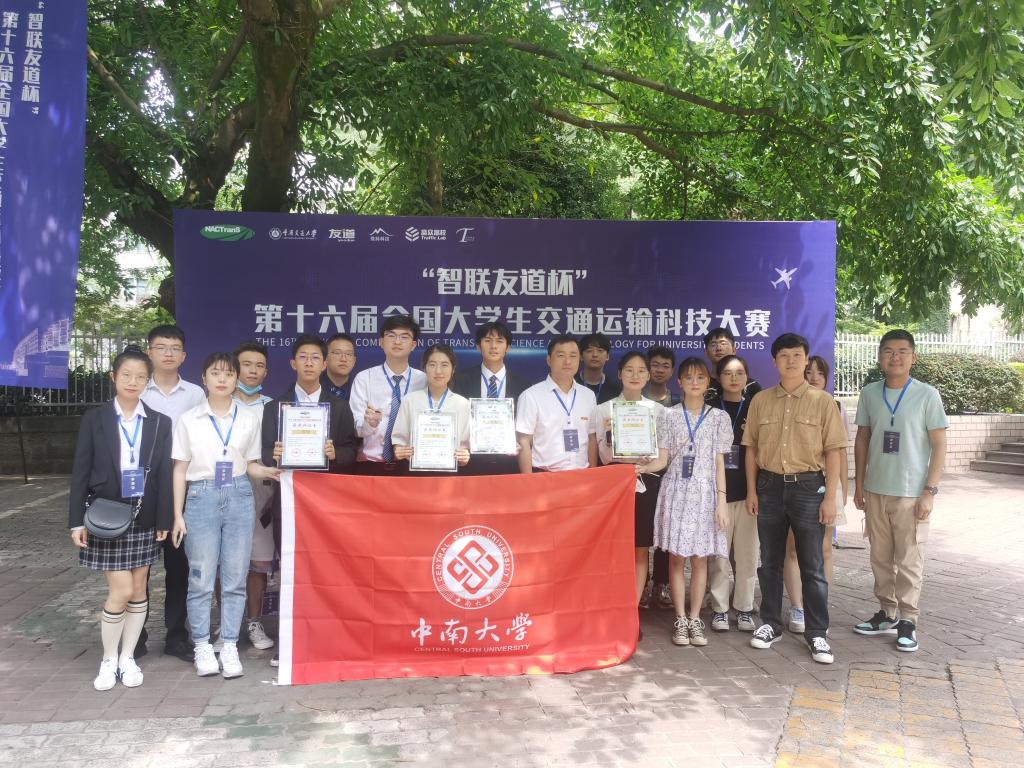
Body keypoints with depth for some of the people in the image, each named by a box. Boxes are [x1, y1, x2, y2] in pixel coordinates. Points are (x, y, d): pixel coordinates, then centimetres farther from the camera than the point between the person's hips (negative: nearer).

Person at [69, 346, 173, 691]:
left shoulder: (160, 423, 3)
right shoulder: (94, 419, -1)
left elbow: (164, 475, 3)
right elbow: (80, 472, -2)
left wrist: (164, 520, -2)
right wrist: (77, 520, -7)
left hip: (143, 520, 2)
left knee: (138, 589, 8)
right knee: (121, 590, -5)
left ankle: (127, 658, 23)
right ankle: (109, 659, 15)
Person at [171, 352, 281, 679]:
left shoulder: (248, 419, 7)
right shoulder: (189, 420, 4)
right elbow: (180, 470, 5)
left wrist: (270, 471, -10)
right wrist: (178, 515, 1)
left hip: (239, 498, 1)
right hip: (201, 497, -1)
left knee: (235, 578, 3)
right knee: (201, 578, 2)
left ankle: (230, 647, 13)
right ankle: (202, 647, 16)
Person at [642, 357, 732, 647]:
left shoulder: (718, 417, 5)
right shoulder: (669, 415, 4)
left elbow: (719, 463, 4)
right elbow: (662, 459, 2)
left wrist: (721, 501, -2)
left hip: (704, 493, 0)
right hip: (676, 491, 0)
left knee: (700, 558, 3)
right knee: (676, 557, 2)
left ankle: (695, 619, 14)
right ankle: (680, 619, 11)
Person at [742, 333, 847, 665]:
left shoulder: (822, 401, -2)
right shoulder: (760, 401, 5)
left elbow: (833, 452, -2)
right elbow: (752, 448, 8)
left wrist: (830, 497, -7)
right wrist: (751, 491, 4)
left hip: (808, 487, -2)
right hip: (770, 486, 3)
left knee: (812, 565, 3)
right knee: (769, 561, 11)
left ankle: (816, 633, 13)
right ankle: (771, 624, 24)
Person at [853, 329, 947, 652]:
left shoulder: (927, 395, -7)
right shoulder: (869, 393, 3)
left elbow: (939, 446, -6)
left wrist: (930, 491, -11)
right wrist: (858, 484, 8)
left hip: (912, 493, -4)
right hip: (875, 491, 4)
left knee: (908, 561, 4)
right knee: (880, 558, 13)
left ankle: (908, 620, 17)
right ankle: (887, 613, 27)